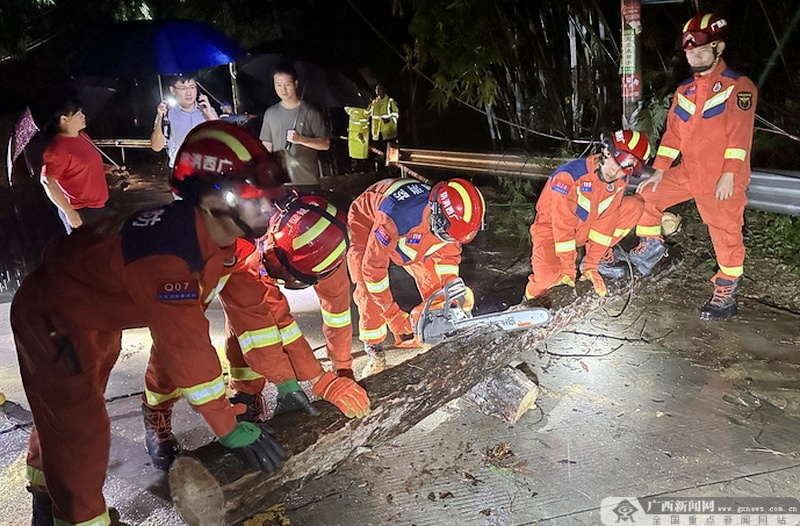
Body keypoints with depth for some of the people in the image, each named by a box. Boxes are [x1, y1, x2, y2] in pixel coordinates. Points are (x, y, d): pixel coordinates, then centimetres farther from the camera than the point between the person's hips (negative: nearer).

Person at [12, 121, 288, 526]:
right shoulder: (167, 253, -42)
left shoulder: (227, 234, -16)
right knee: (79, 435, -2)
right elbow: (186, 347, -39)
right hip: (53, 320, -9)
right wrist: (228, 429, -30)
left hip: (98, 315, 9)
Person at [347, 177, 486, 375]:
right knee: (369, 288, -17)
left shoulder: (450, 218, -28)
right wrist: (392, 313, -32)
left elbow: (448, 254, -7)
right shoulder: (398, 217, -47)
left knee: (431, 278, 0)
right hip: (366, 220, -5)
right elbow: (373, 266, -37)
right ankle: (373, 348, -1)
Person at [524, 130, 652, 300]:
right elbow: (562, 223, -28)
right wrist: (568, 269, -24)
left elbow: (607, 219, -11)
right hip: (551, 228, -5)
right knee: (547, 276, -32)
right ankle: (533, 293, 6)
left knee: (634, 206, -9)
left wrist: (591, 266, -15)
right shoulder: (568, 175, -29)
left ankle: (600, 257, 2)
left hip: (585, 228, 6)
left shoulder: (621, 181, -11)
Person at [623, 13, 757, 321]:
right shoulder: (684, 91, 12)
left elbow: (739, 134, -15)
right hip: (687, 173, 6)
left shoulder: (738, 86, -7)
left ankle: (726, 296, 9)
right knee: (647, 196, 7)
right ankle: (651, 247, 25)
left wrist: (728, 175, -21)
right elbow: (673, 133, 13)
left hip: (722, 181, -6)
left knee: (726, 235, -2)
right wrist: (659, 171, 7)